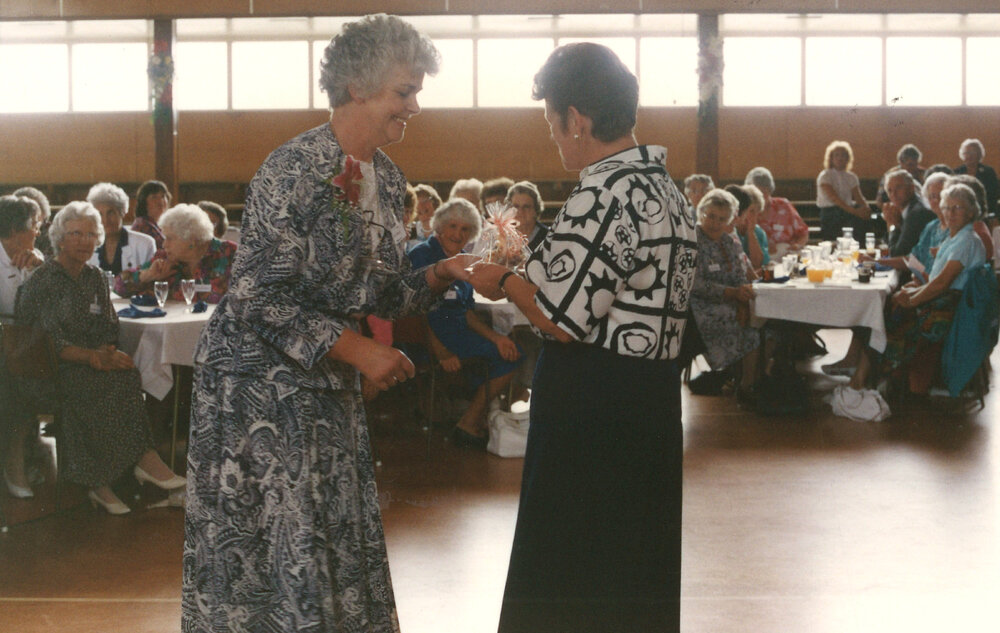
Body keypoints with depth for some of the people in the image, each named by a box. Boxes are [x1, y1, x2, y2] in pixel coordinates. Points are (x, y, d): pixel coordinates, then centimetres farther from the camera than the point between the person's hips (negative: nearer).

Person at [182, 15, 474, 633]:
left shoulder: (388, 180, 5)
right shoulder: (295, 170, -19)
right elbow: (258, 297, -22)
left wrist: (439, 275, -7)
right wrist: (357, 349, -23)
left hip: (330, 384, 8)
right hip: (261, 378, -8)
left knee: (337, 530, 11)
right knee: (272, 534, -1)